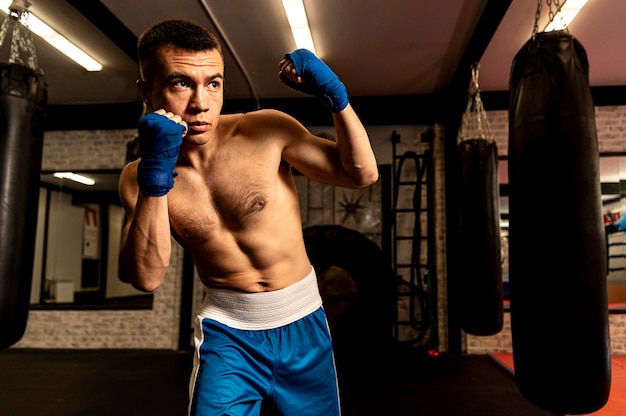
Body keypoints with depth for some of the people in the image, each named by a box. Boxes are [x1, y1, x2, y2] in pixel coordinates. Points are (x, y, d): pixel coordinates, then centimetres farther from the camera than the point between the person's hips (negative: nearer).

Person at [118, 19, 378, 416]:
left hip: (302, 324, 1)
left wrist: (334, 93, -23)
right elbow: (147, 277, -18)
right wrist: (156, 174, -27)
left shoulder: (268, 131, -14)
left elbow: (362, 173, -10)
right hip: (227, 332, 0)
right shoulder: (138, 177, -7)